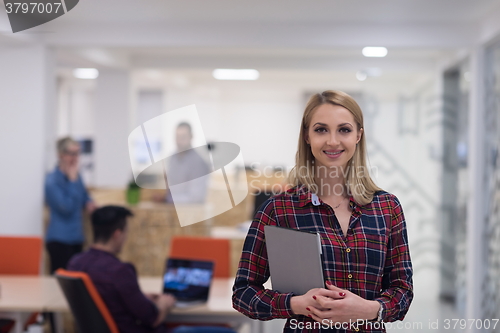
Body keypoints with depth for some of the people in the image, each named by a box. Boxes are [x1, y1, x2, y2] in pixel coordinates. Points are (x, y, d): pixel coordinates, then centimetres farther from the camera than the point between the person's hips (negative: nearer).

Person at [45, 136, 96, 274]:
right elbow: (66, 208, -19)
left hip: (77, 237, 8)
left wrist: (89, 203, 4)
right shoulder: (52, 181, -13)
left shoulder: (76, 176, 10)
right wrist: (72, 180, -18)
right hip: (60, 240, -8)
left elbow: (84, 195, 28)